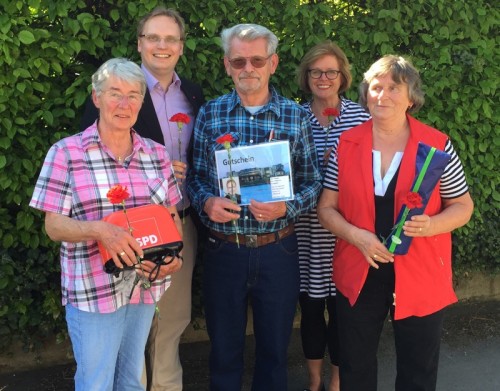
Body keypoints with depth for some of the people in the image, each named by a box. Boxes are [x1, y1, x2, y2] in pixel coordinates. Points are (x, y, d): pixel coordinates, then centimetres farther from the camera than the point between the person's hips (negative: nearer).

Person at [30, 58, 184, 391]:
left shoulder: (157, 154, 5)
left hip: (145, 288, 4)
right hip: (93, 292, -4)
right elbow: (54, 226, -9)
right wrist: (100, 230, -27)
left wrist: (176, 257, -8)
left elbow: (173, 216, 10)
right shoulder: (67, 153, -7)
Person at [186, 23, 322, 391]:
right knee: (224, 349, 15)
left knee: (275, 349, 16)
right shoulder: (209, 114, 1)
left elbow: (313, 182, 0)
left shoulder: (296, 117, -1)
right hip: (224, 249, 1)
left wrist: (285, 208, -18)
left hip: (278, 250, 0)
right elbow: (195, 176, 4)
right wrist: (207, 202, -16)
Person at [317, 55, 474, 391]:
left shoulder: (437, 145, -6)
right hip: (359, 276, 2)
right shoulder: (347, 144, -1)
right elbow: (326, 208, 2)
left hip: (420, 277, -1)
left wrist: (430, 225, -20)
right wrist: (356, 236, -17)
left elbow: (463, 206, 1)